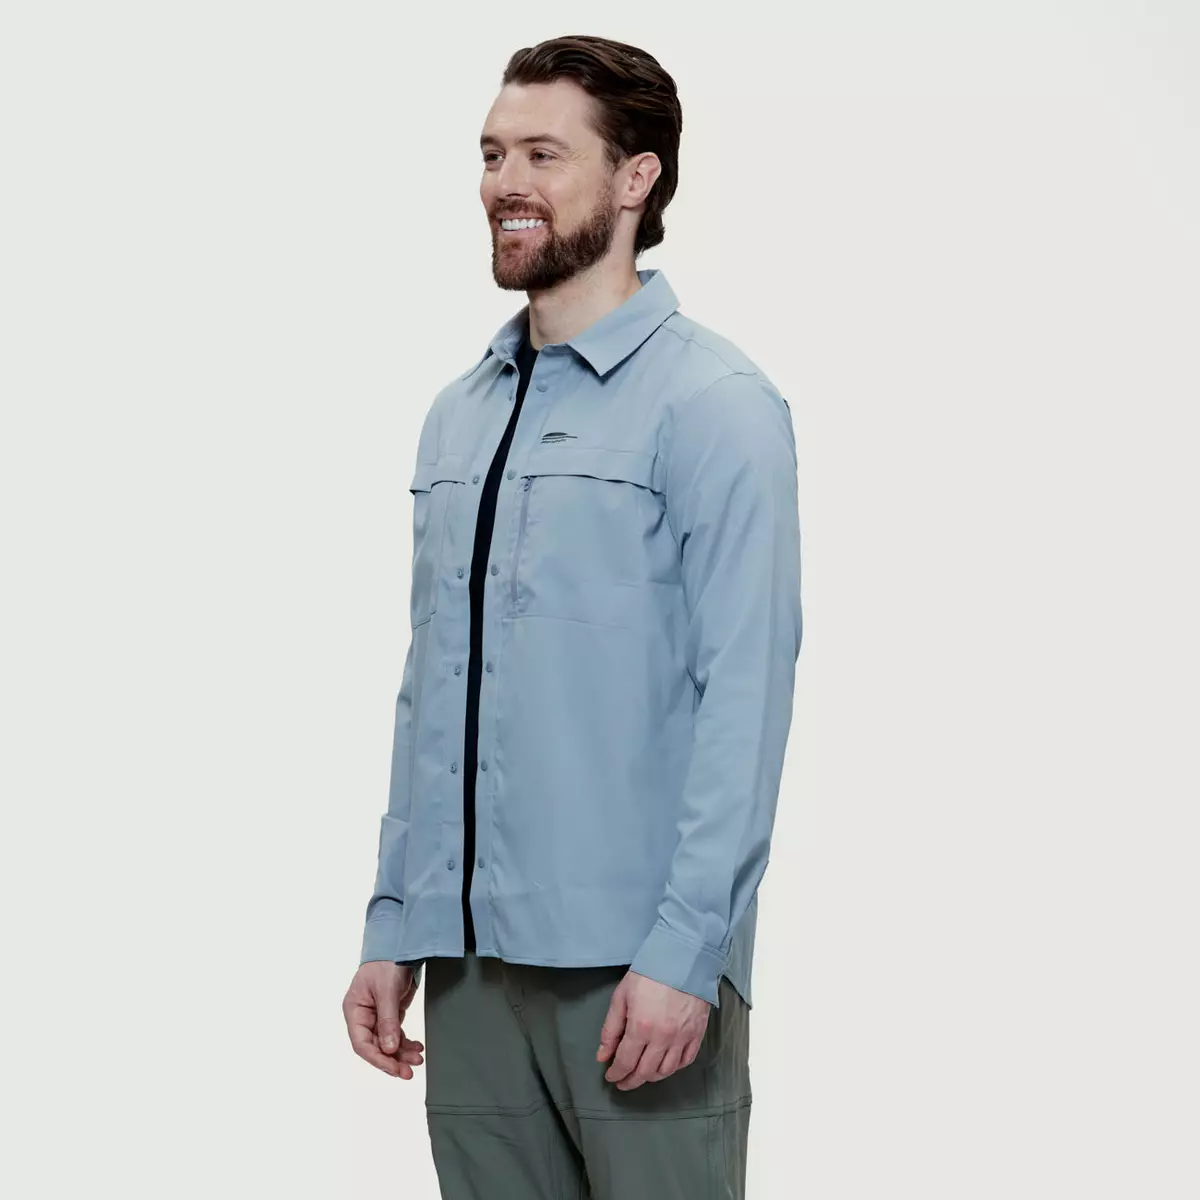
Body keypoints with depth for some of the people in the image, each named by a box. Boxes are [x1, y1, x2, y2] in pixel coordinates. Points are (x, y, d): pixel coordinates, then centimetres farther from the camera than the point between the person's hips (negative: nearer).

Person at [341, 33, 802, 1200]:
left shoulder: (714, 404, -7)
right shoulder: (457, 415, 14)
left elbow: (745, 696, -13)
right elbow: (429, 694, 15)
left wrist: (684, 951, -18)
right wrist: (393, 929, 11)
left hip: (636, 970, -6)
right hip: (470, 961, 6)